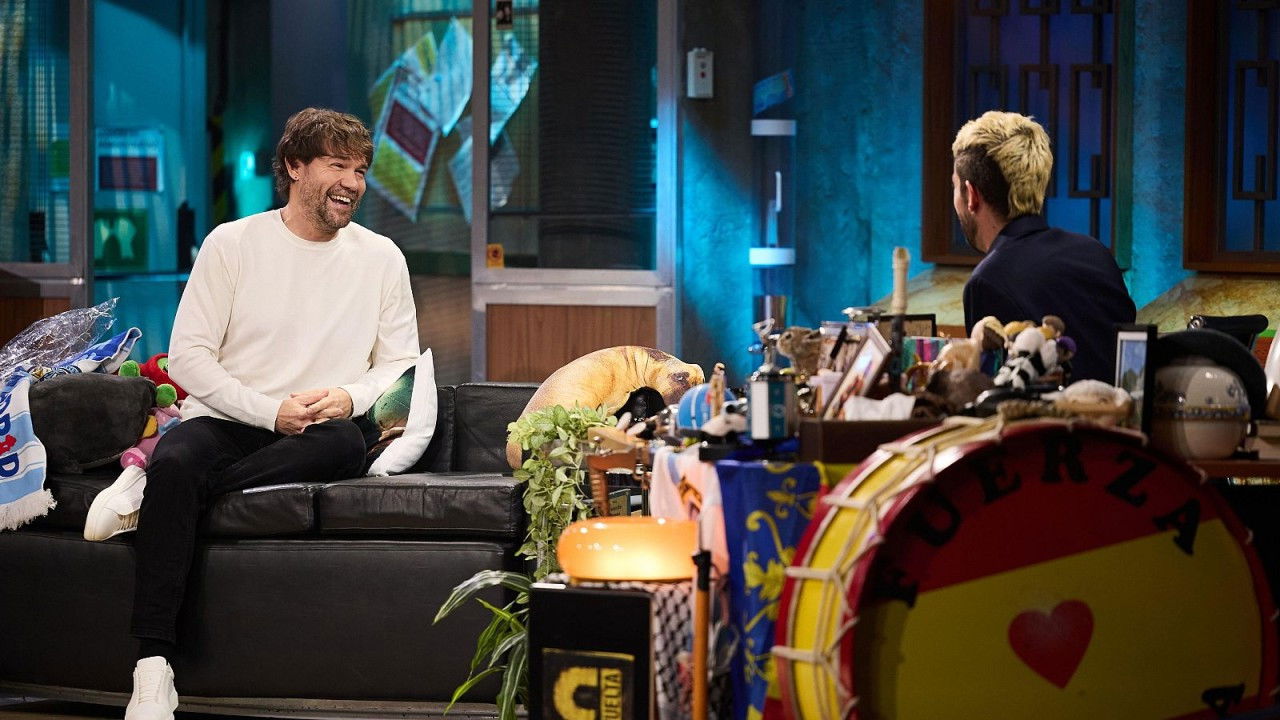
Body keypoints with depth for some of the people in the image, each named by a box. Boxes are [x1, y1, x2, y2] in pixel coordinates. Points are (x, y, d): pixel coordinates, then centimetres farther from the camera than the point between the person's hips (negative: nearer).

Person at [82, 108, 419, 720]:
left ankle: (148, 488, -26)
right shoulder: (232, 244, 2)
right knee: (177, 460, -36)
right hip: (224, 421, -2)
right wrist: (271, 411, -15)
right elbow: (188, 357, -3)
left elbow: (401, 365, 10)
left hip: (314, 435, 2)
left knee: (345, 444, -35)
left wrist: (350, 398, -12)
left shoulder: (380, 258, 9)